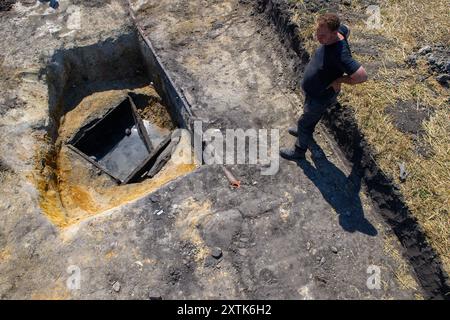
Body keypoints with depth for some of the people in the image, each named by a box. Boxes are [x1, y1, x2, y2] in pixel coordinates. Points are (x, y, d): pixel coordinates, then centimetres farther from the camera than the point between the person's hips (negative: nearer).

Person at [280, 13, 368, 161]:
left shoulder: (340, 54, -41)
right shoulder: (338, 31, -16)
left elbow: (362, 76, -44)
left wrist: (339, 79, -27)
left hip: (320, 97, -8)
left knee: (304, 123, 14)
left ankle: (299, 151, 40)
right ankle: (306, 131, 64)